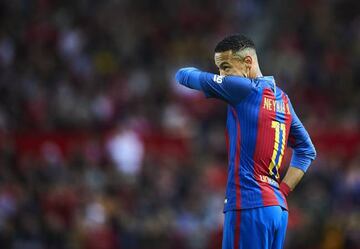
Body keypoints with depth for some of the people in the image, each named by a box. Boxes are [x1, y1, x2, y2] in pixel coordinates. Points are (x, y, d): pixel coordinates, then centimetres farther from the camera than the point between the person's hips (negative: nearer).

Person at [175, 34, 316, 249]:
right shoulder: (282, 98, 17)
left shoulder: (245, 89, -7)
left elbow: (184, 76, 1)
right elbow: (307, 151, 25)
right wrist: (282, 190, 17)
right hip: (278, 208, 9)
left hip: (250, 208, -9)